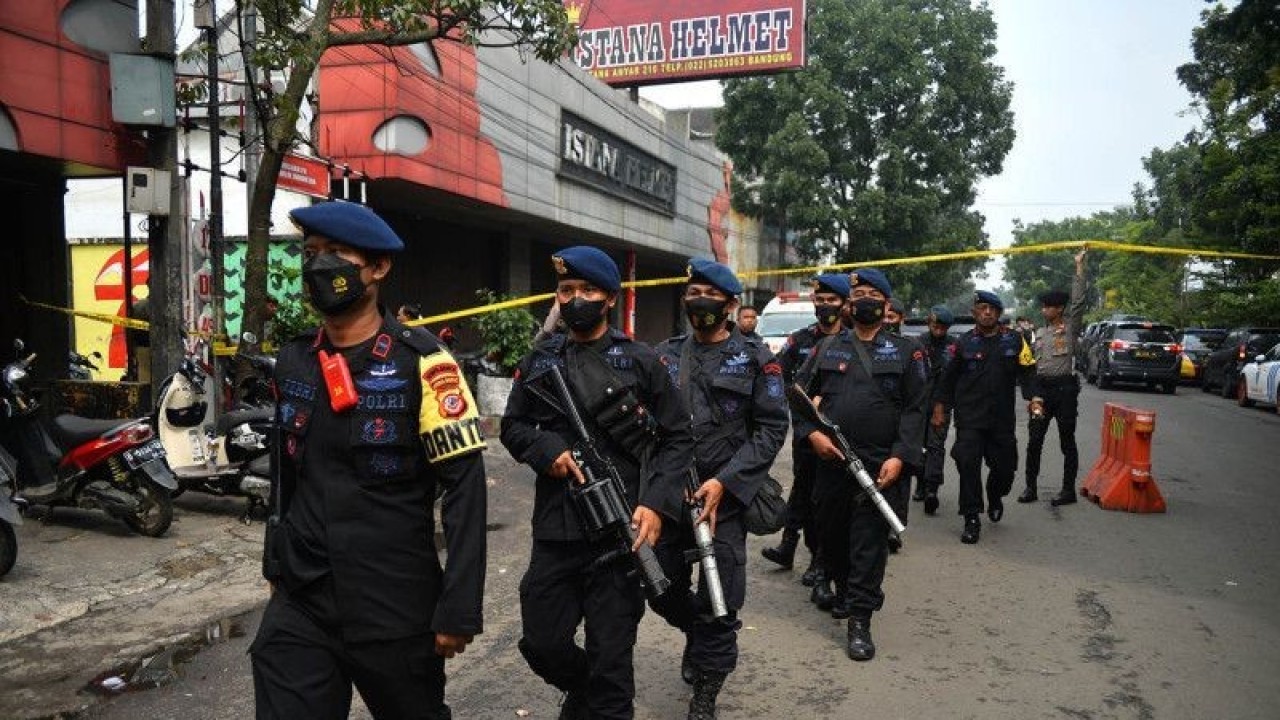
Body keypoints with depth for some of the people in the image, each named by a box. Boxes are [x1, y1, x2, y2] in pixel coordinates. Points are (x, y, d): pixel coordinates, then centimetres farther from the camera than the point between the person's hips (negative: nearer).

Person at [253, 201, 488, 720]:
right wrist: (276, 565, 19)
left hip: (395, 605, -4)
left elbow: (465, 484, -15)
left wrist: (459, 609, -17)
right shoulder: (293, 361, 5)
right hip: (298, 604, 4)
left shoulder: (419, 362, -12)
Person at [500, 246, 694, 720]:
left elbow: (678, 438, 1)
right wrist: (546, 448, -8)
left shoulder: (640, 361, -1)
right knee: (541, 644, 14)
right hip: (554, 532, 3)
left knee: (610, 659, 5)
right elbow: (512, 426, 14)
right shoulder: (538, 362, 7)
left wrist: (657, 502, -13)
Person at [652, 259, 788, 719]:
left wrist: (723, 482, -14)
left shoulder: (755, 359, -1)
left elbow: (772, 427, -5)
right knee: (662, 589, 14)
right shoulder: (665, 356, 8)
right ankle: (695, 633, 46)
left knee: (719, 603, 1)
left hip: (724, 497, -3)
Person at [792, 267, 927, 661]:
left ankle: (860, 620, 5)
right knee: (832, 533, 13)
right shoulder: (827, 348, 12)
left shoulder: (906, 351, 6)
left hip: (879, 466, -3)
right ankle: (842, 591, 38)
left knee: (870, 541, -3)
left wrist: (900, 457, -13)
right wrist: (811, 433, -8)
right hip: (830, 461, 3)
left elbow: (915, 409, -1)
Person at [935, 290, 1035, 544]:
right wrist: (940, 406, 6)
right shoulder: (964, 342, 3)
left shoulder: (1013, 339, 5)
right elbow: (948, 377, 8)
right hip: (969, 418, -1)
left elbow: (1028, 371, 9)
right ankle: (972, 521, 2)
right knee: (968, 465, -9)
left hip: (1003, 418, 2)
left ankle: (995, 498, 42)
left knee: (1005, 466, 8)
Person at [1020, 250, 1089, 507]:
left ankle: (1068, 490, 9)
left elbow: (1078, 301, -12)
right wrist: (1032, 396, 5)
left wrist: (1079, 266, -13)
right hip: (1041, 388, 5)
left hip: (1065, 387, -5)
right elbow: (1032, 365, 13)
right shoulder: (1040, 333, 15)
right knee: (1034, 440, 3)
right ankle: (1030, 487, 10)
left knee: (1067, 441, 3)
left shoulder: (1071, 326, 2)